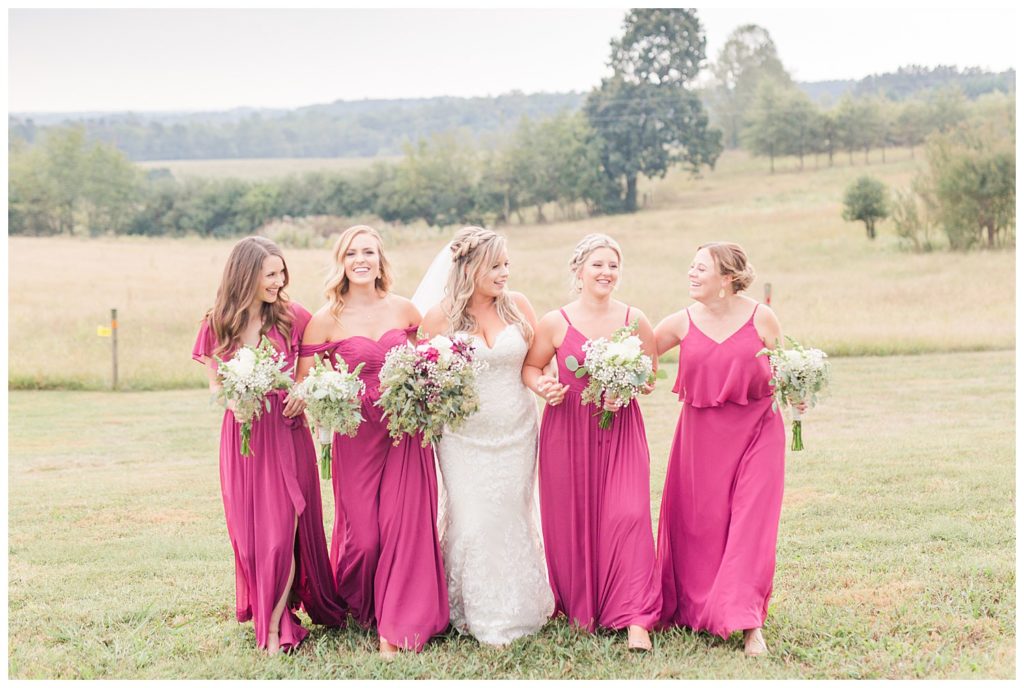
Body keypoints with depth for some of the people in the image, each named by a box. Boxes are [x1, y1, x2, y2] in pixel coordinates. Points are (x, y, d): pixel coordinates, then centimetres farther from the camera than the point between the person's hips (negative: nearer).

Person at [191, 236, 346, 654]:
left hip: (286, 433, -1)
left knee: (283, 531, -5)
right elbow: (215, 386, 11)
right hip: (241, 435, 2)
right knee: (250, 533, 6)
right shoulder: (217, 325, -1)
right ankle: (263, 609, 24)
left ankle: (275, 626, 4)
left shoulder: (292, 317, -4)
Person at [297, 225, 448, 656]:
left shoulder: (405, 310, 3)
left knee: (405, 524, -2)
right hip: (357, 437, -2)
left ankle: (395, 628, 10)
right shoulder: (326, 320, -5)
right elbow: (303, 383, -1)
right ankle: (355, 608, 33)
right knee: (362, 535, 2)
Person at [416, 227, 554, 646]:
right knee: (473, 521, -1)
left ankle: (517, 608, 26)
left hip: (516, 432, 2)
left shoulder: (517, 305, -1)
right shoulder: (440, 316, -8)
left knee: (513, 518, 10)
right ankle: (480, 615, 17)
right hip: (464, 435, -2)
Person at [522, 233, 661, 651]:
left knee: (628, 515, -11)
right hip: (567, 430, 0)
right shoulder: (555, 323, 0)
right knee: (572, 520, 3)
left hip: (621, 430, 1)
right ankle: (579, 608, 23)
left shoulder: (634, 320, 4)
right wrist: (542, 387, -12)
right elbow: (530, 367, 10)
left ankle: (635, 620, -8)